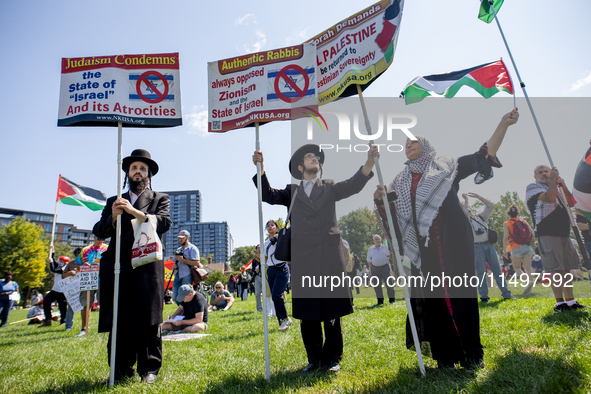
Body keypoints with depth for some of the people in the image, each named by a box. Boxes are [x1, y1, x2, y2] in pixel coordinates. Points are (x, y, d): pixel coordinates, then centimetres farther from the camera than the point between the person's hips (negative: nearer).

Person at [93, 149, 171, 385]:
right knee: (118, 321, 2)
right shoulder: (113, 202, 24)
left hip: (146, 266, -3)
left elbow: (164, 223, -3)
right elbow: (99, 232, 14)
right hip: (116, 268, 3)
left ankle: (149, 370, 6)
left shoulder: (160, 199, 17)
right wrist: (113, 217, -7)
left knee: (146, 321, -4)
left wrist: (134, 211, -13)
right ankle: (121, 371, 13)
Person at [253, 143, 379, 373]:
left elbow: (353, 185, -1)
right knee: (307, 314, 7)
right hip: (302, 261, 1)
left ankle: (333, 358, 21)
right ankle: (314, 358, 23)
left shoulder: (330, 188, 14)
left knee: (332, 312, 4)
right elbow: (269, 196, 2)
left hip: (330, 258, -1)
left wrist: (369, 162, -18)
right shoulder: (292, 192, 16)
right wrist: (260, 168, -11)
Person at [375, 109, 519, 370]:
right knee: (434, 295, 2)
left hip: (453, 241, -2)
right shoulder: (401, 181, 15)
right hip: (425, 247, 2)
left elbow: (484, 155, 1)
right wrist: (379, 198, -11)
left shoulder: (446, 166, 8)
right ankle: (445, 355, 13)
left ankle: (471, 353, 16)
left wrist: (503, 124, -10)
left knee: (460, 291, 1)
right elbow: (389, 211, 11)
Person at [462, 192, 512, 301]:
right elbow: (465, 211, -9)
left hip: (489, 245, 4)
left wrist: (478, 196, 18)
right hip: (477, 247, -4)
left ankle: (506, 294, 5)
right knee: (481, 272, -5)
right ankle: (483, 296, -1)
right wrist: (466, 199, 6)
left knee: (497, 270, 2)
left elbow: (490, 206, 19)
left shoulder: (481, 217, 23)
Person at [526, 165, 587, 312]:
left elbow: (571, 203, 16)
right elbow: (550, 197, -17)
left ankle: (570, 301, 13)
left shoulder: (555, 189, 25)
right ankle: (559, 302, -6)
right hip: (547, 233, -8)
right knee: (556, 269, -10)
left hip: (563, 233, 8)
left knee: (566, 268, 7)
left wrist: (563, 185, 6)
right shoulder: (532, 188, 0)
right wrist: (553, 179, -5)